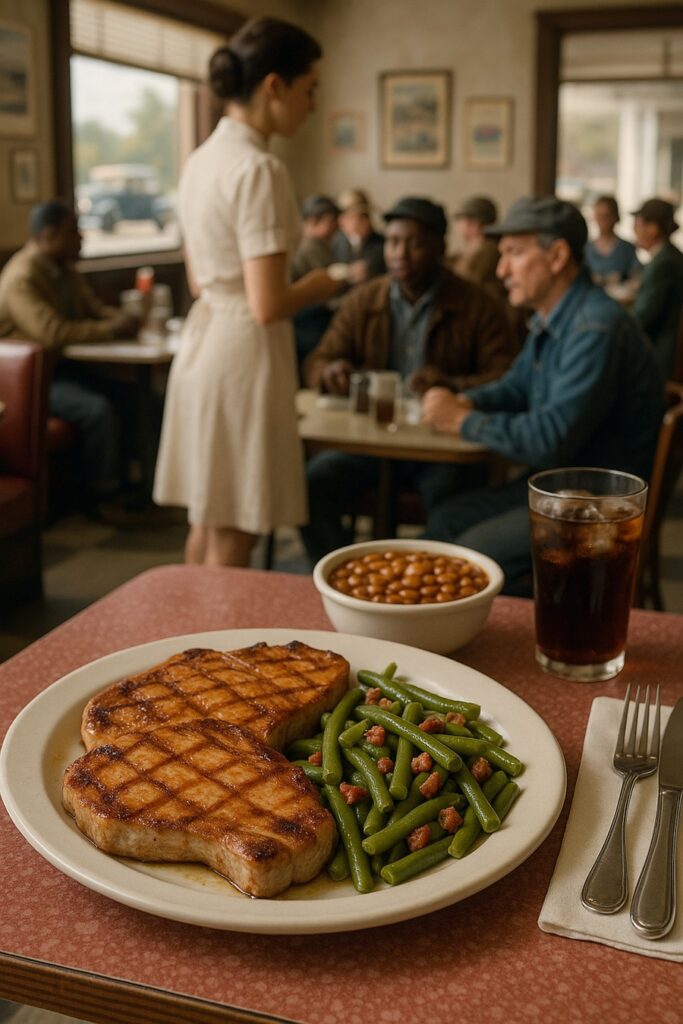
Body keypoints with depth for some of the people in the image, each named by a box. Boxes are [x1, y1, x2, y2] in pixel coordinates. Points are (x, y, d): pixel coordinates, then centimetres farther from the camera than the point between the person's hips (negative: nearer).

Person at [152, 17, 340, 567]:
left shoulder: (203, 159, 10)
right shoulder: (260, 170, -18)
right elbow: (268, 306, -22)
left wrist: (297, 282, 17)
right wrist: (314, 288, -2)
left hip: (202, 342, 9)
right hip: (244, 355, -9)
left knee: (207, 521, 21)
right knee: (231, 541, 3)